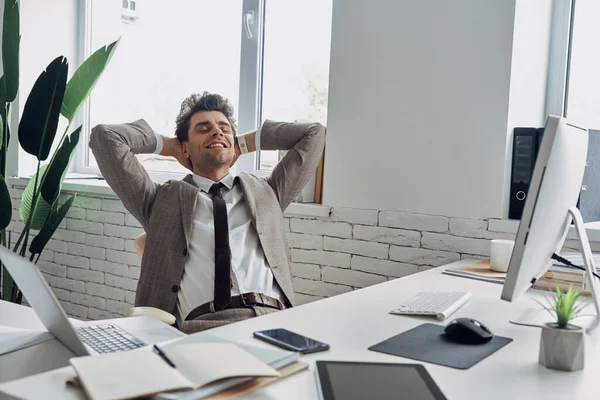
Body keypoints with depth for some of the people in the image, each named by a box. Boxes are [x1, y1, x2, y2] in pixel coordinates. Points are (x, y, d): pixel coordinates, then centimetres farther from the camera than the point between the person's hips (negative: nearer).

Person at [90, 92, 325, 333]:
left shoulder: (264, 193, 26)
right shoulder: (163, 199, 20)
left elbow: (313, 133, 30)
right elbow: (105, 137, 16)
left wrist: (245, 144, 32)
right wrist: (168, 146, 27)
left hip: (274, 320, 2)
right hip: (203, 325, -2)